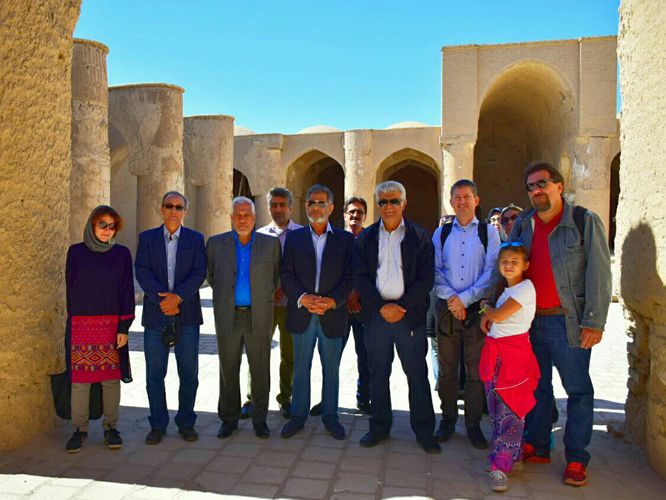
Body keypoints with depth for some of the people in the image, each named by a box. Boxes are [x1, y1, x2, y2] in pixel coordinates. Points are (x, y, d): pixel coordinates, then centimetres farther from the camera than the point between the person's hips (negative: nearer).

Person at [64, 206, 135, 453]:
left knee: (111, 377, 4)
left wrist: (124, 327, -5)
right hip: (81, 325, 0)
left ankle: (110, 427, 17)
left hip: (112, 325, 0)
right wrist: (73, 319, 9)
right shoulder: (76, 252, 4)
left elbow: (127, 292, 1)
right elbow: (70, 288, 9)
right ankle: (79, 429, 15)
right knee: (80, 377, 2)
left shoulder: (122, 254, 3)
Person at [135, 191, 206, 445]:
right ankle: (158, 424, 20)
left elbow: (199, 273, -3)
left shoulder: (196, 239, 7)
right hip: (155, 315, 0)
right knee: (154, 374, 6)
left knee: (189, 374, 6)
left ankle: (186, 422, 20)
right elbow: (142, 272, -3)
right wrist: (162, 299, -15)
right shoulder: (147, 238, 8)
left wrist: (177, 297, -15)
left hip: (187, 315, 0)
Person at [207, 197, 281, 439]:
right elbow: (211, 277, 14)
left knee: (260, 370, 6)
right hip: (227, 317, 1)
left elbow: (276, 277, 11)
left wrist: (263, 299, 10)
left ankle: (260, 419, 20)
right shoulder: (216, 243, 5)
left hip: (259, 317, 0)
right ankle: (229, 419, 23)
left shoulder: (270, 244, 3)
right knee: (228, 370, 8)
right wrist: (224, 297, 12)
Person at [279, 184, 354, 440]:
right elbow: (286, 273, -1)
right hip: (301, 313, 1)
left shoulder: (345, 239, 3)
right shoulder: (294, 237, 6)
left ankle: (330, 415, 26)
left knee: (331, 368, 11)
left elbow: (349, 276, -3)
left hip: (333, 314, -1)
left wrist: (333, 301, -17)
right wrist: (302, 298, -16)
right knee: (301, 367, 11)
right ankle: (298, 414, 26)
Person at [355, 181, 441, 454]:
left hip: (410, 315, -1)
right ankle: (379, 427, 25)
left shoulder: (419, 237, 2)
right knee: (378, 374, 10)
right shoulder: (366, 237, 7)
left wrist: (401, 306, -12)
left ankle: (424, 431, 18)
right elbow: (360, 278, 1)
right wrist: (382, 307, -10)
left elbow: (426, 279, -3)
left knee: (417, 375, 4)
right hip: (376, 315, 2)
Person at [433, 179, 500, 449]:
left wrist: (464, 298, -14)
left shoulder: (488, 233, 3)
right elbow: (435, 271, 2)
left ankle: (473, 424, 19)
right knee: (447, 369, 10)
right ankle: (448, 419, 24)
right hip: (446, 308, 2)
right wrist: (451, 298, -13)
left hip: (477, 308, -1)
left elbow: (491, 272, -6)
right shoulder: (441, 234, 9)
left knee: (476, 370, 5)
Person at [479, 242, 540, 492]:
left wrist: (486, 308, 6)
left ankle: (501, 466, -4)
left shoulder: (525, 288, -9)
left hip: (514, 352, -8)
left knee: (510, 411, -6)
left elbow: (498, 315, -14)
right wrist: (486, 316, 9)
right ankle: (512, 456, 25)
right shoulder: (505, 290, 17)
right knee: (496, 409, 12)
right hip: (495, 351, 9)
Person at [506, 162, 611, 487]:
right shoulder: (523, 225, 9)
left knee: (578, 390, 6)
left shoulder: (585, 221, -5)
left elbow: (598, 274, -9)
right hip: (530, 320, 5)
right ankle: (536, 448, 28)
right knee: (537, 386, 14)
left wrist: (594, 322, -14)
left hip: (567, 321, -5)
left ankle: (576, 459, 18)